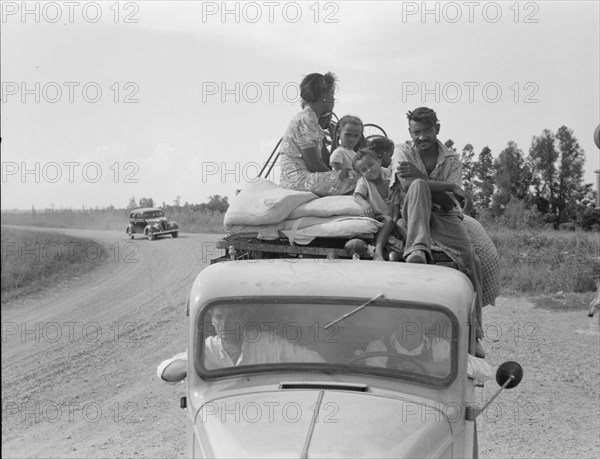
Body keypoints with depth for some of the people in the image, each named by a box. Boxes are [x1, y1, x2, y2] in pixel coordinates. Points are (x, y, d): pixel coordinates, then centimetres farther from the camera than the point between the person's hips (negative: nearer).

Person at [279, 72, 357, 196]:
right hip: (297, 179, -11)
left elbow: (319, 159, 16)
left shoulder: (311, 118, 19)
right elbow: (314, 165, -15)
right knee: (353, 179, -21)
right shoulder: (306, 120, -13)